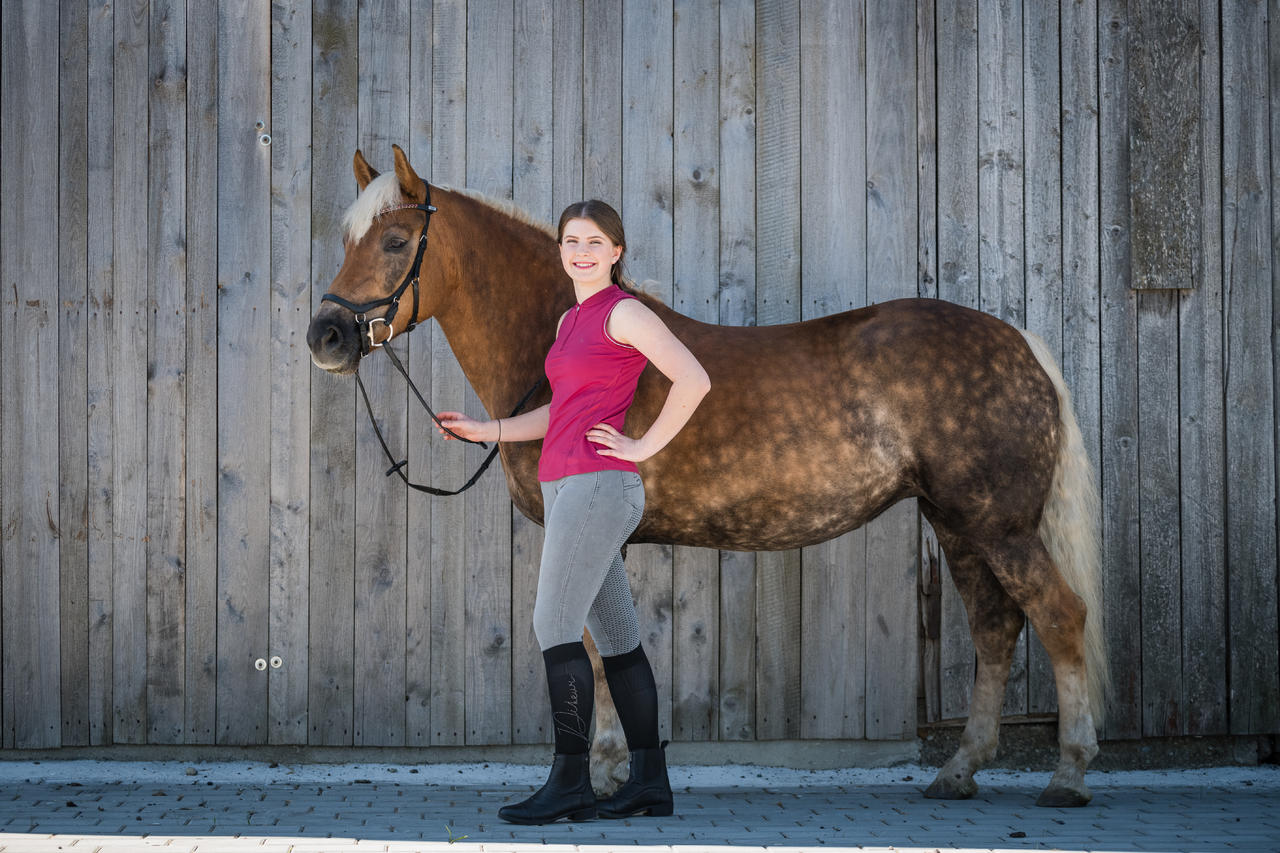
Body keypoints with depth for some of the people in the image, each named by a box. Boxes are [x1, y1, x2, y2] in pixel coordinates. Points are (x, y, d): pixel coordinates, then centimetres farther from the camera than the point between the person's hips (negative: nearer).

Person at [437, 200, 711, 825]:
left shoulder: (625, 312, -7)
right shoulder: (570, 321, 19)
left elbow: (693, 380, -16)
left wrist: (645, 445, -14)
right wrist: (484, 431, 18)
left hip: (599, 483, -9)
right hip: (562, 486, 9)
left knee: (554, 626, -11)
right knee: (616, 637, 9)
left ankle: (570, 784, -9)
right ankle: (650, 782, 12)